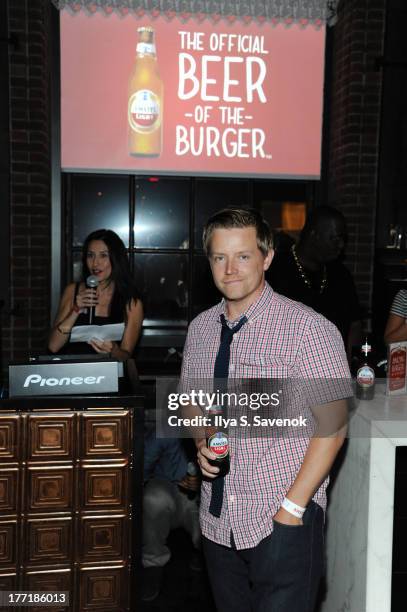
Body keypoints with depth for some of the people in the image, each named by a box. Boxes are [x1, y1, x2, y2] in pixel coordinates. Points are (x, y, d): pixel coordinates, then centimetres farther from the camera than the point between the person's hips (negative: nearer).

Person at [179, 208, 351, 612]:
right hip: (217, 519, 6)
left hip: (283, 522, -5)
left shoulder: (307, 328, -14)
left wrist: (293, 506, -16)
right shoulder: (200, 328, 5)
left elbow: (332, 425, -14)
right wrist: (201, 443, -2)